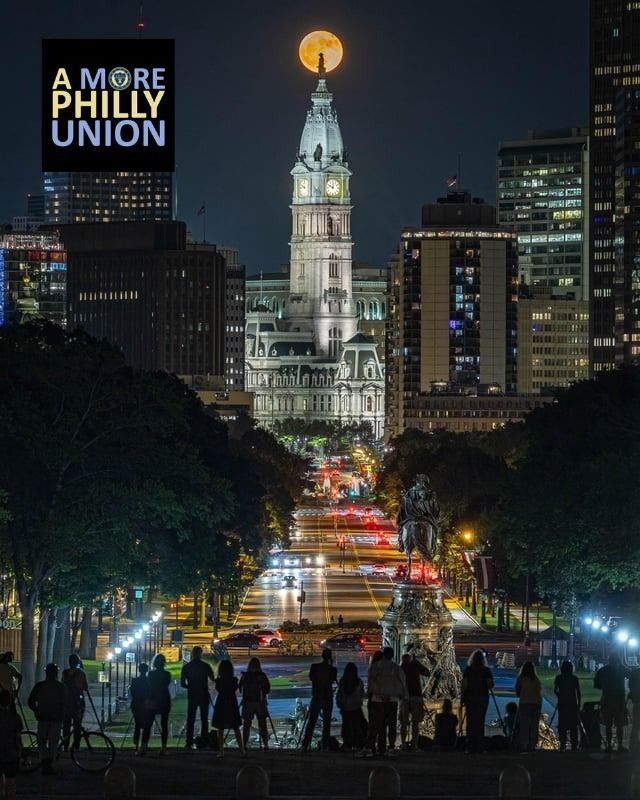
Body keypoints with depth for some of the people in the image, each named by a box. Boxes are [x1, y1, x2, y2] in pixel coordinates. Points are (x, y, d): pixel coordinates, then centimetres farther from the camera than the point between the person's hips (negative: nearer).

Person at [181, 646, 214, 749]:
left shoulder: (186, 667, -1)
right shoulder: (205, 666, -5)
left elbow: (182, 684, -1)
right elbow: (213, 679, 1)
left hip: (192, 696, 1)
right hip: (204, 696, -1)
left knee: (190, 720, 5)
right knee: (204, 719, 6)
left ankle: (189, 742, -2)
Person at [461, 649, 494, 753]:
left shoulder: (468, 670, -2)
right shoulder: (486, 670, -1)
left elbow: (464, 685, -5)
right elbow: (490, 685, -5)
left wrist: (462, 697, 2)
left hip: (470, 698, 0)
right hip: (483, 697, 0)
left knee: (470, 722, 4)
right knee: (480, 722, 4)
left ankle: (470, 747, -1)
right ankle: (479, 747, 1)